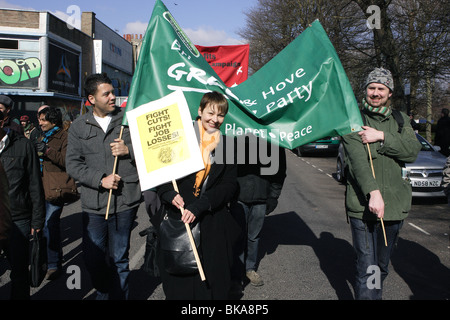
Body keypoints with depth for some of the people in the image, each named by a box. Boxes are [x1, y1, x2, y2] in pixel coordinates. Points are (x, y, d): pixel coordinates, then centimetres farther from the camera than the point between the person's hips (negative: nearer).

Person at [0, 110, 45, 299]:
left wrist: (37, 220, -1)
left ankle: (20, 297, 24)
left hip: (18, 220, -2)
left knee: (19, 271, 7)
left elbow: (35, 186, 0)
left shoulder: (23, 145, -2)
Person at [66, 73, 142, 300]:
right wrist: (101, 179, -12)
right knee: (92, 259, 10)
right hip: (93, 203, 2)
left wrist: (129, 150, -12)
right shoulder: (78, 127, 6)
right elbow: (73, 164, 0)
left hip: (125, 201, -1)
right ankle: (103, 292, 38)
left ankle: (119, 295, 28)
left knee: (119, 258, 7)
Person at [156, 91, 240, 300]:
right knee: (176, 284, 6)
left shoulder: (226, 145, 6)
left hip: (212, 227, 2)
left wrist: (199, 206, -12)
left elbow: (230, 185, 1)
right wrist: (169, 194, -17)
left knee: (210, 283, 4)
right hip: (175, 219, -1)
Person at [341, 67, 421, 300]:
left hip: (394, 204, 4)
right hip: (362, 204, -4)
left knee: (382, 266, 18)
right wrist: (373, 191, -29)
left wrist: (382, 137, -17)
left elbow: (413, 152, -5)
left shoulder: (400, 120, 12)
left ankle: (376, 294, 36)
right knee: (367, 268, -6)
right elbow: (357, 158, -17)